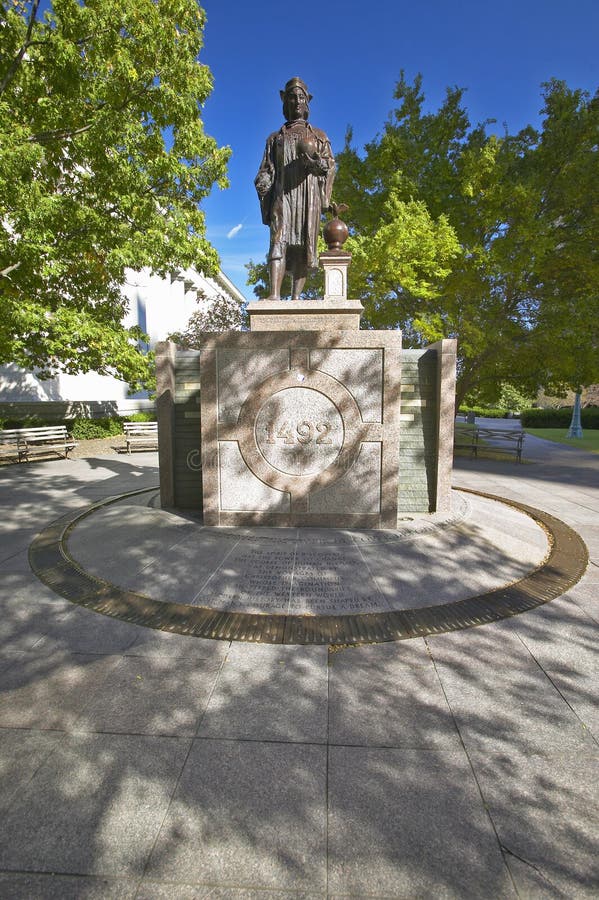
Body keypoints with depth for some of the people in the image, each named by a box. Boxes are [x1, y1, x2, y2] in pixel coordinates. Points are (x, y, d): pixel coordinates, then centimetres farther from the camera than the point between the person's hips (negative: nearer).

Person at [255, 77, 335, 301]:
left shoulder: (318, 136, 24)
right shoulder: (275, 138, 25)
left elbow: (331, 165, 12)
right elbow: (266, 171, 16)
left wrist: (316, 162, -9)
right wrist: (263, 190, -2)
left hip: (309, 195, 1)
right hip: (282, 194, -1)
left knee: (304, 244, -9)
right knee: (279, 240, -21)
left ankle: (296, 297, -12)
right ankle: (274, 294, -34)